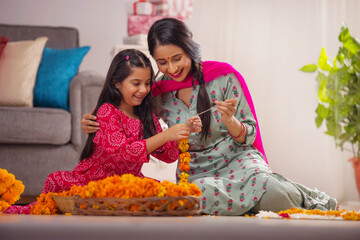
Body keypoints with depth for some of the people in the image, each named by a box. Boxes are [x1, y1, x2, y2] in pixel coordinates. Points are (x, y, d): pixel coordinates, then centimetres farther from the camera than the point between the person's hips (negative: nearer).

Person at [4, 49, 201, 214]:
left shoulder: (147, 116, 8)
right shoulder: (107, 111, -12)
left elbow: (168, 155, 5)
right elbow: (123, 152, -26)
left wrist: (184, 133, -14)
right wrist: (166, 135, -30)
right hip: (91, 182, -6)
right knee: (58, 182, -34)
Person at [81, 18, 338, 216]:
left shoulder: (224, 76, -5)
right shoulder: (158, 94, 2)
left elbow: (248, 136, 0)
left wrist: (229, 121, -23)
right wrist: (96, 123, 0)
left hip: (237, 160, -2)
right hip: (196, 173, 3)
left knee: (271, 191, -39)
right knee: (199, 193, -38)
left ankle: (307, 199, -1)